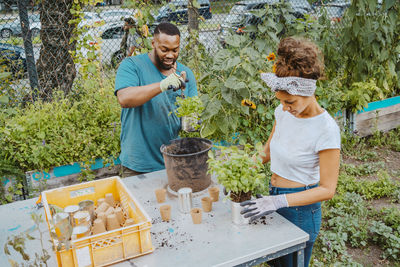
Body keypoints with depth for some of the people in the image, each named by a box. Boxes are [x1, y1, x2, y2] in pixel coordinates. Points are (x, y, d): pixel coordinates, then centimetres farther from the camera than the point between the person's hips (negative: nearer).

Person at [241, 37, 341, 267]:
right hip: (275, 197, 7)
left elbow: (327, 189, -19)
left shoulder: (326, 129, -23)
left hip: (300, 207, -6)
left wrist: (280, 201, -28)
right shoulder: (284, 111, -3)